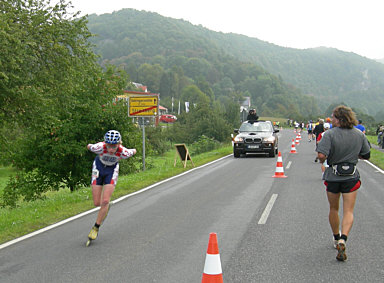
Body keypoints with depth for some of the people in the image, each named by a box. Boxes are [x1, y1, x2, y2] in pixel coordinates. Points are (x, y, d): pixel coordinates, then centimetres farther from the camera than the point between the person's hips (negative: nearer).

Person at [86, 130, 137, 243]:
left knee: (105, 201, -15)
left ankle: (96, 228, 2)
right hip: (99, 167, 1)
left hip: (112, 170, 0)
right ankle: (106, 207, 36)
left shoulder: (123, 152, -33)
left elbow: (134, 151, -9)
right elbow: (89, 146, -12)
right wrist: (89, 146, 10)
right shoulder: (100, 147, -35)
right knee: (97, 203, -1)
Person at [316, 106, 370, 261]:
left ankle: (336, 239, 31)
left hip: (333, 176, -1)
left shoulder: (330, 134, -14)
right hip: (351, 177, 1)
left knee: (333, 209, 18)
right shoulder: (359, 134, -2)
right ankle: (343, 239, -19)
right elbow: (366, 155, 7)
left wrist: (323, 160, -2)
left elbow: (321, 155, -24)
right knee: (348, 211, 2)